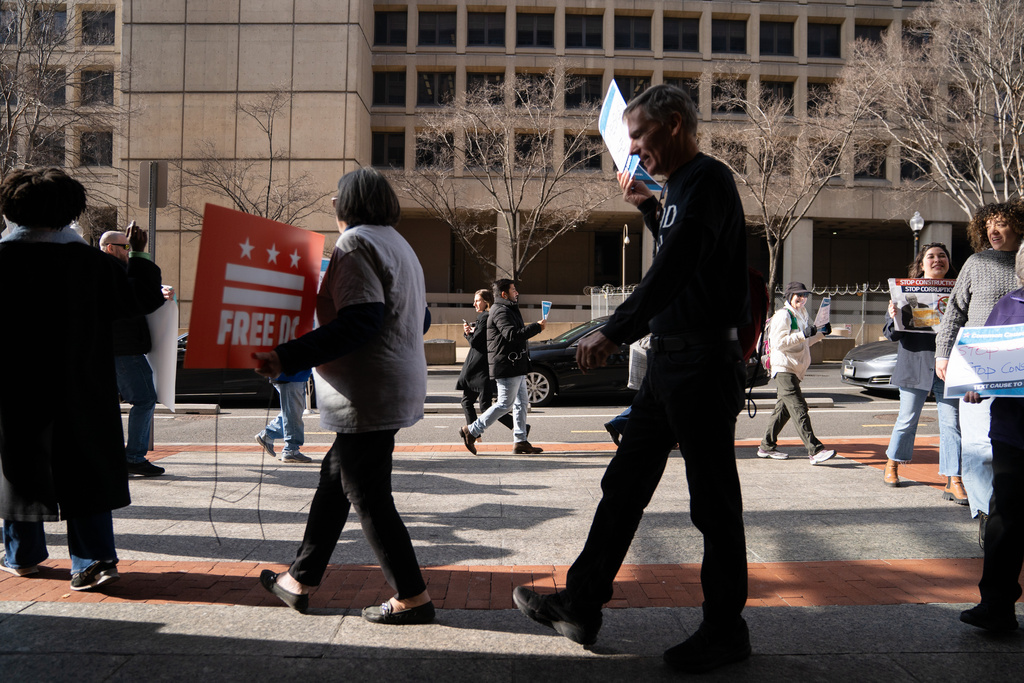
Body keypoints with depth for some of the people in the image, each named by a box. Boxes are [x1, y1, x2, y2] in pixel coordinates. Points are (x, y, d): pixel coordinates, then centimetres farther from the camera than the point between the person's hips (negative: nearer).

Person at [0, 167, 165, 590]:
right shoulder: (91, 263, -5)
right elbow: (141, 297, 3)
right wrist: (138, 256, 16)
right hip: (79, 393, 0)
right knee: (85, 470, 3)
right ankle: (94, 557, -4)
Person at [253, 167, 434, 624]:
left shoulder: (355, 243, -11)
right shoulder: (399, 244, 19)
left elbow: (359, 321, -23)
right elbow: (421, 319, 22)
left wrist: (287, 359, -25)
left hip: (368, 394, -10)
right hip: (399, 385, 10)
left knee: (367, 494, -2)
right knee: (335, 478, 17)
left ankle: (412, 597, 5)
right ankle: (300, 580, 27)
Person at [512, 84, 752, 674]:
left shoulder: (709, 178, -13)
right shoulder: (683, 185, 17)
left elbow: (675, 267, -26)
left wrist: (616, 332, -31)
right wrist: (647, 206, 25)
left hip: (704, 360, -10)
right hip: (669, 359, 10)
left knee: (714, 500, 1)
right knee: (624, 483, 11)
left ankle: (727, 630, 16)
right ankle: (581, 606, 20)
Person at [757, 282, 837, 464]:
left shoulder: (802, 315, 19)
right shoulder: (783, 315, -10)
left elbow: (805, 342, 28)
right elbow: (779, 342, -20)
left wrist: (821, 333, 13)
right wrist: (803, 335, -23)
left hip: (795, 370, 10)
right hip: (784, 369, -10)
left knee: (784, 409, 12)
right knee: (798, 409, -15)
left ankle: (766, 447, 20)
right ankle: (815, 450, -21)